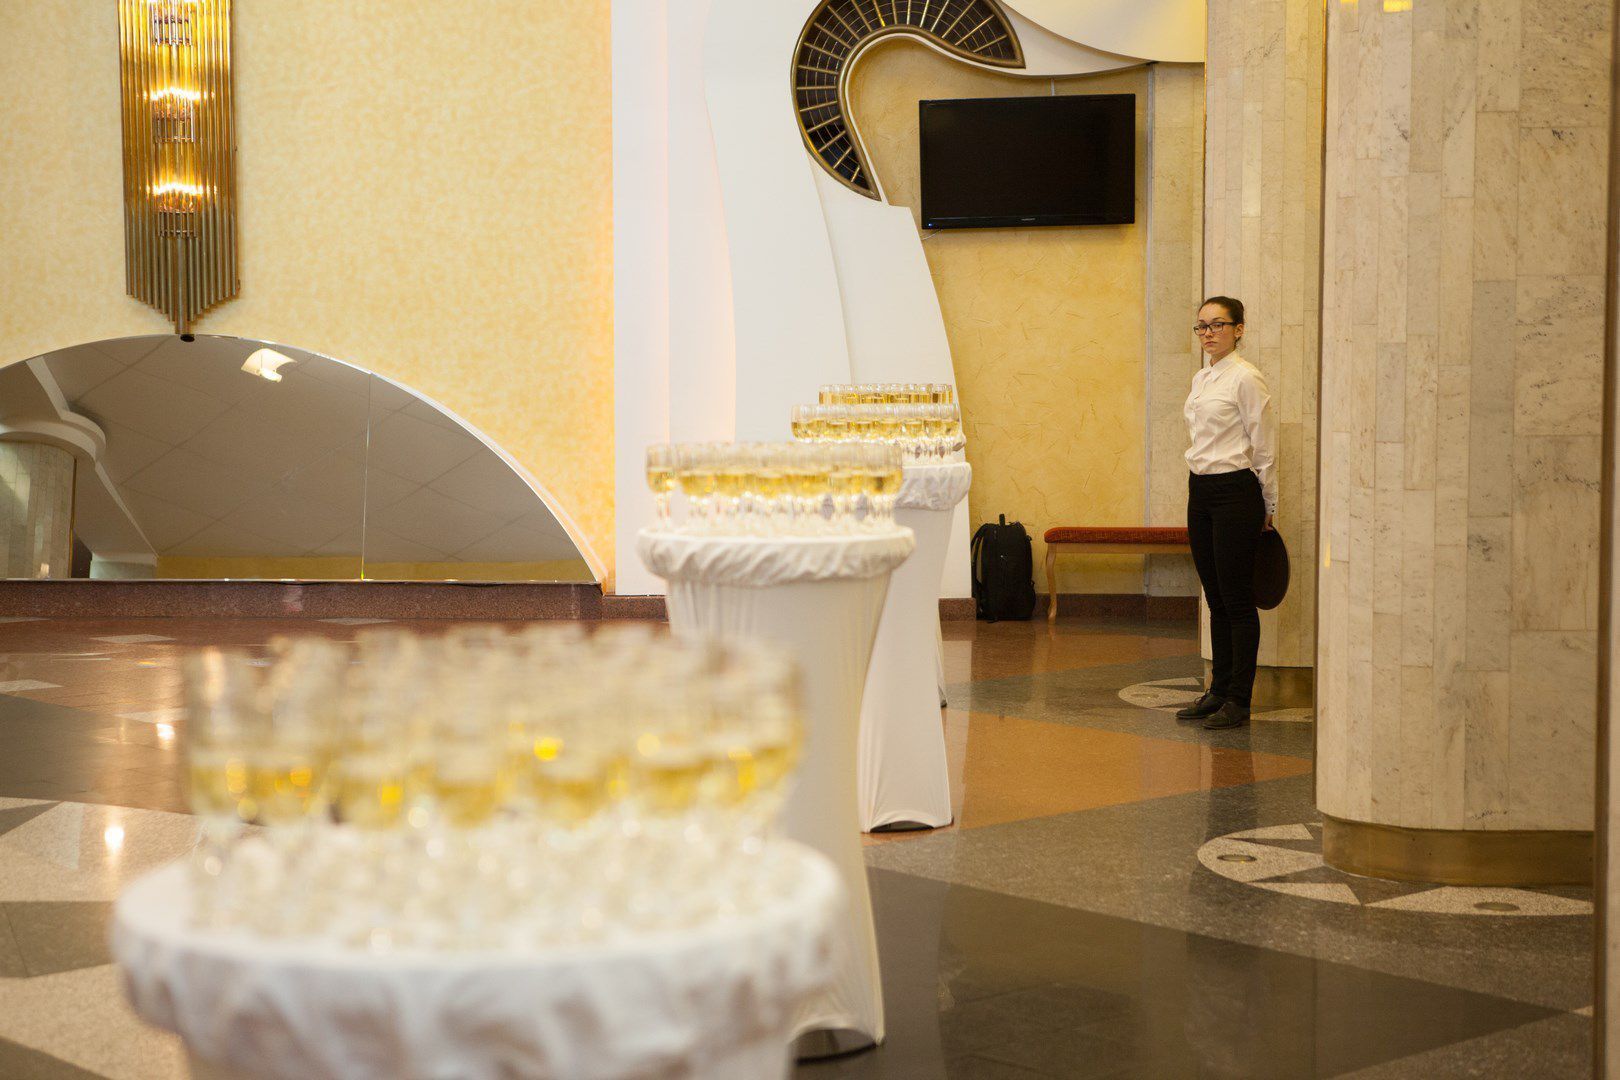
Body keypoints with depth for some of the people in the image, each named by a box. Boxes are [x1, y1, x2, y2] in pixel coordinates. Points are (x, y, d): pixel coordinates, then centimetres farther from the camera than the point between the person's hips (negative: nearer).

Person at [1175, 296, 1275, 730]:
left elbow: (1264, 449, -9)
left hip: (1235, 491, -8)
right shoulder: (1201, 378, 13)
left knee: (1237, 599, -3)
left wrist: (1268, 509, -4)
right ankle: (1219, 690, 19)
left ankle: (1238, 700, 2)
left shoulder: (1246, 378, -12)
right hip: (1200, 491, 8)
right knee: (1216, 598, 12)